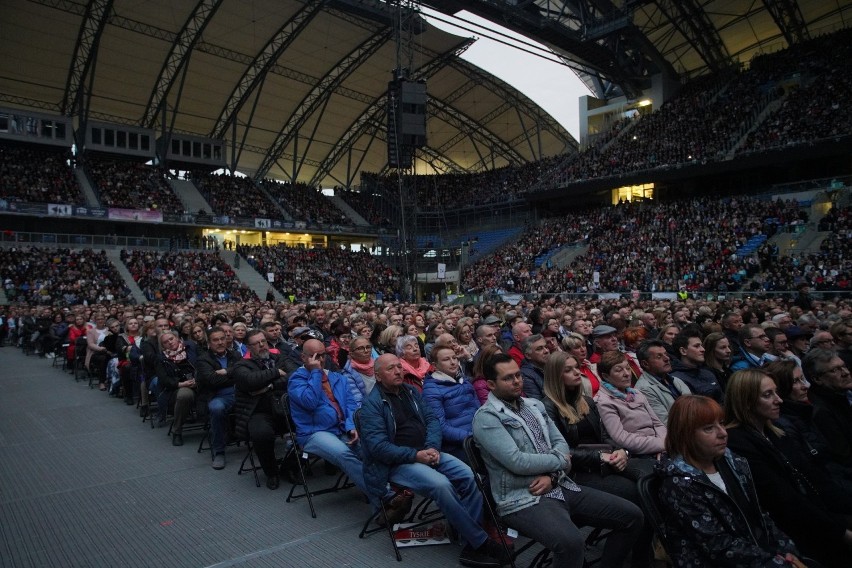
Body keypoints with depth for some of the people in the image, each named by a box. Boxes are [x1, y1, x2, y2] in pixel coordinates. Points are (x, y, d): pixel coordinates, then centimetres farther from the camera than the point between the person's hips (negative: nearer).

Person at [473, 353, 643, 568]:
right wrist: (560, 460, -5)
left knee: (632, 515, 1)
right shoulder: (486, 417, -11)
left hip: (562, 487, 8)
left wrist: (552, 475, -10)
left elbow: (560, 443, 10)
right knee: (571, 542, -36)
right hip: (525, 499, -8)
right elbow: (517, 462, -20)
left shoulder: (535, 405, 14)